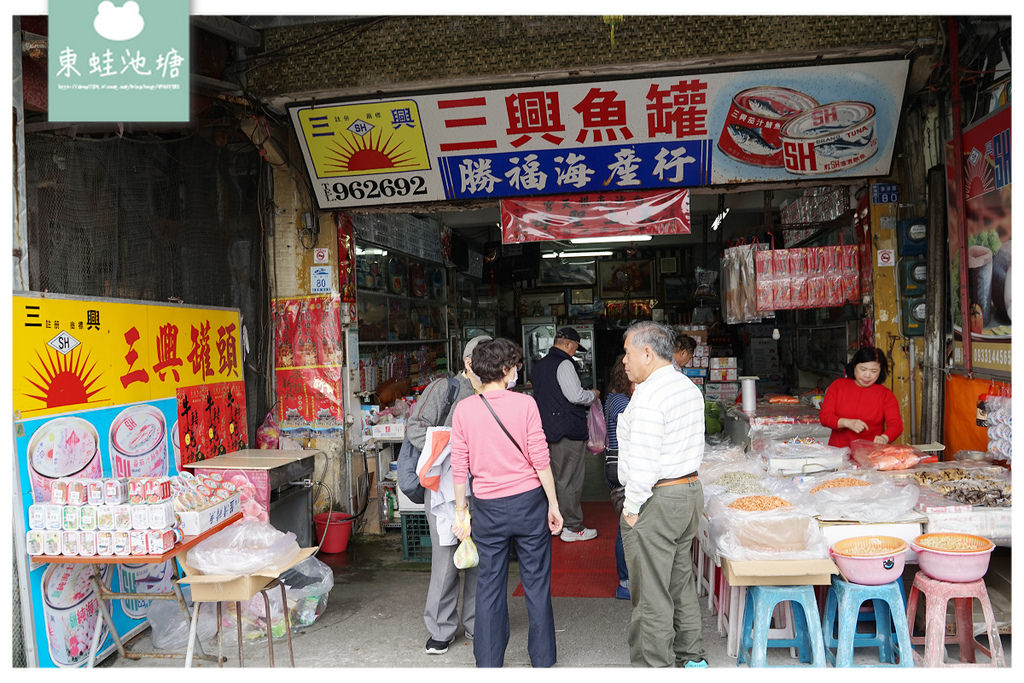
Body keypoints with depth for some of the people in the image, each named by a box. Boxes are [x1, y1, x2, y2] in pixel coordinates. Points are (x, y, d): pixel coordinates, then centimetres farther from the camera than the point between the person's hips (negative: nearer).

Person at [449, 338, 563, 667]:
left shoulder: (464, 409, -3)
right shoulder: (524, 403, -8)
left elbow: (459, 467, -1)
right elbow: (540, 459, -9)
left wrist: (461, 511, 8)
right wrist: (554, 505, -1)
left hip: (488, 507, 2)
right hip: (529, 503, -1)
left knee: (489, 587, 11)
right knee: (536, 584, 11)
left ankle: (489, 664, 19)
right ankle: (543, 659, 22)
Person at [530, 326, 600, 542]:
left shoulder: (539, 365, 13)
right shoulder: (564, 364, -15)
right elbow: (576, 396, -22)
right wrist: (593, 394, -2)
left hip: (547, 430, 9)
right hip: (568, 431, -9)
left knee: (556, 477, 17)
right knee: (570, 480, -1)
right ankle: (572, 528, 6)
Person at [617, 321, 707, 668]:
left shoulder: (649, 396, -20)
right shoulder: (689, 387, 10)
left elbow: (643, 463, -24)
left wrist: (631, 507, -14)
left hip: (656, 500, -10)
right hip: (690, 491, 10)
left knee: (651, 596, 1)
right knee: (681, 583, 21)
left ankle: (653, 665, 11)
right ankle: (691, 656, 32)